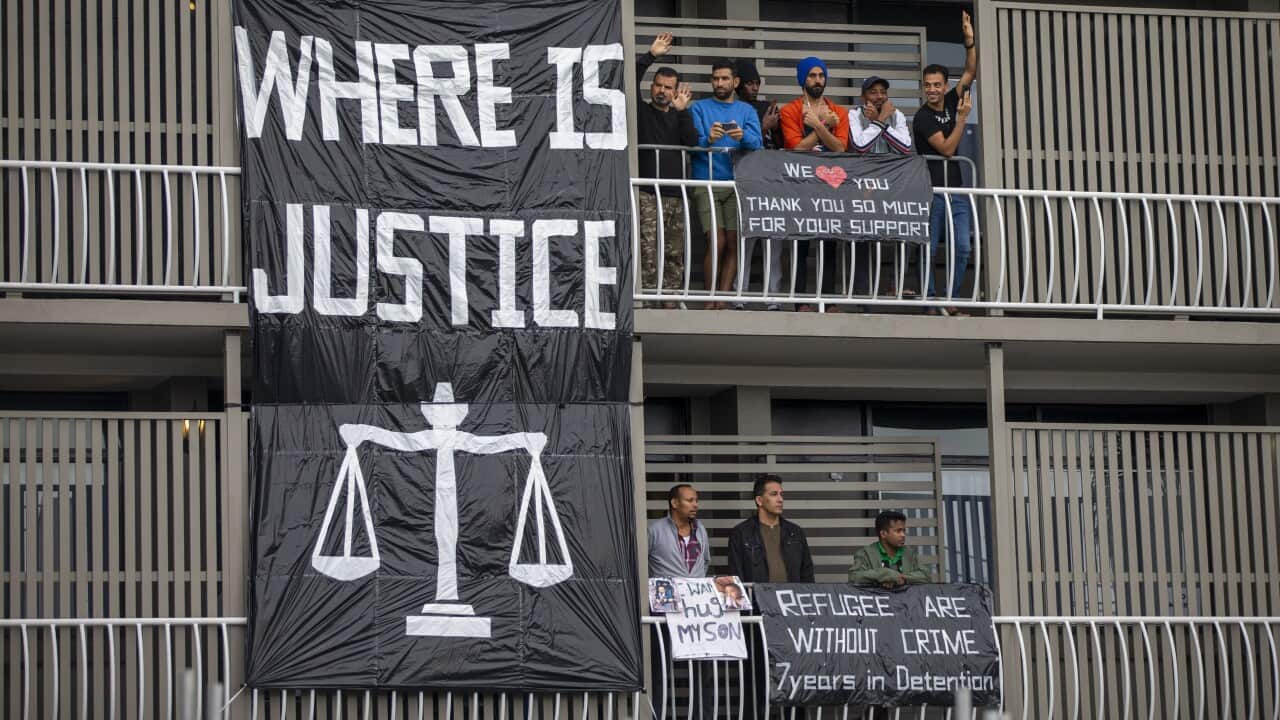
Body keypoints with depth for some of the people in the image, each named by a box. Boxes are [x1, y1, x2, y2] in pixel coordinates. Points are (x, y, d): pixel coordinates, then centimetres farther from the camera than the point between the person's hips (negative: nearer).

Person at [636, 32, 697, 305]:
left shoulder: (678, 116, 18)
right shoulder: (641, 111, 8)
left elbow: (692, 141, 2)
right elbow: (630, 81, -7)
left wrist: (682, 110, -5)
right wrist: (651, 56, -11)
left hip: (675, 193, 4)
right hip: (647, 193, -4)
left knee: (675, 255, 3)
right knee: (648, 252, -13)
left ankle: (672, 301, 5)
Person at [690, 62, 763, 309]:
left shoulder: (746, 111, 14)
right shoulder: (700, 108, 9)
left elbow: (756, 144, -1)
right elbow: (693, 143, -3)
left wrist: (743, 136, -23)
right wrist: (708, 139, -25)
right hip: (707, 183, -2)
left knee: (733, 244, -2)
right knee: (717, 242, -12)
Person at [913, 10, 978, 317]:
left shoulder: (951, 102, 9)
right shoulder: (923, 117, -8)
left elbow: (971, 73, 6)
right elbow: (947, 148, -13)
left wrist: (970, 41, -7)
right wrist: (962, 118, -12)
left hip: (956, 190, 6)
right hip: (931, 191, -6)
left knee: (961, 248, 0)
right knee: (929, 250, -3)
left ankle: (950, 302, 3)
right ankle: (931, 304, -2)